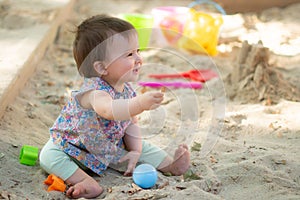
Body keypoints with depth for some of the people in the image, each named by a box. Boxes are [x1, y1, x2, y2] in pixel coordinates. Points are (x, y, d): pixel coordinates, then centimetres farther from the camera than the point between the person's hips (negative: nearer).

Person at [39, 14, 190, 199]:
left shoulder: (127, 91, -11)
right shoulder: (94, 90, -37)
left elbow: (131, 122, 2)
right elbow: (109, 110, -60)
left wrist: (135, 151, -11)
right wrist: (140, 104, -75)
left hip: (111, 149, 6)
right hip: (75, 147, -6)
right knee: (49, 155, -29)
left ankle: (171, 165, 11)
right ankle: (89, 183, -41)